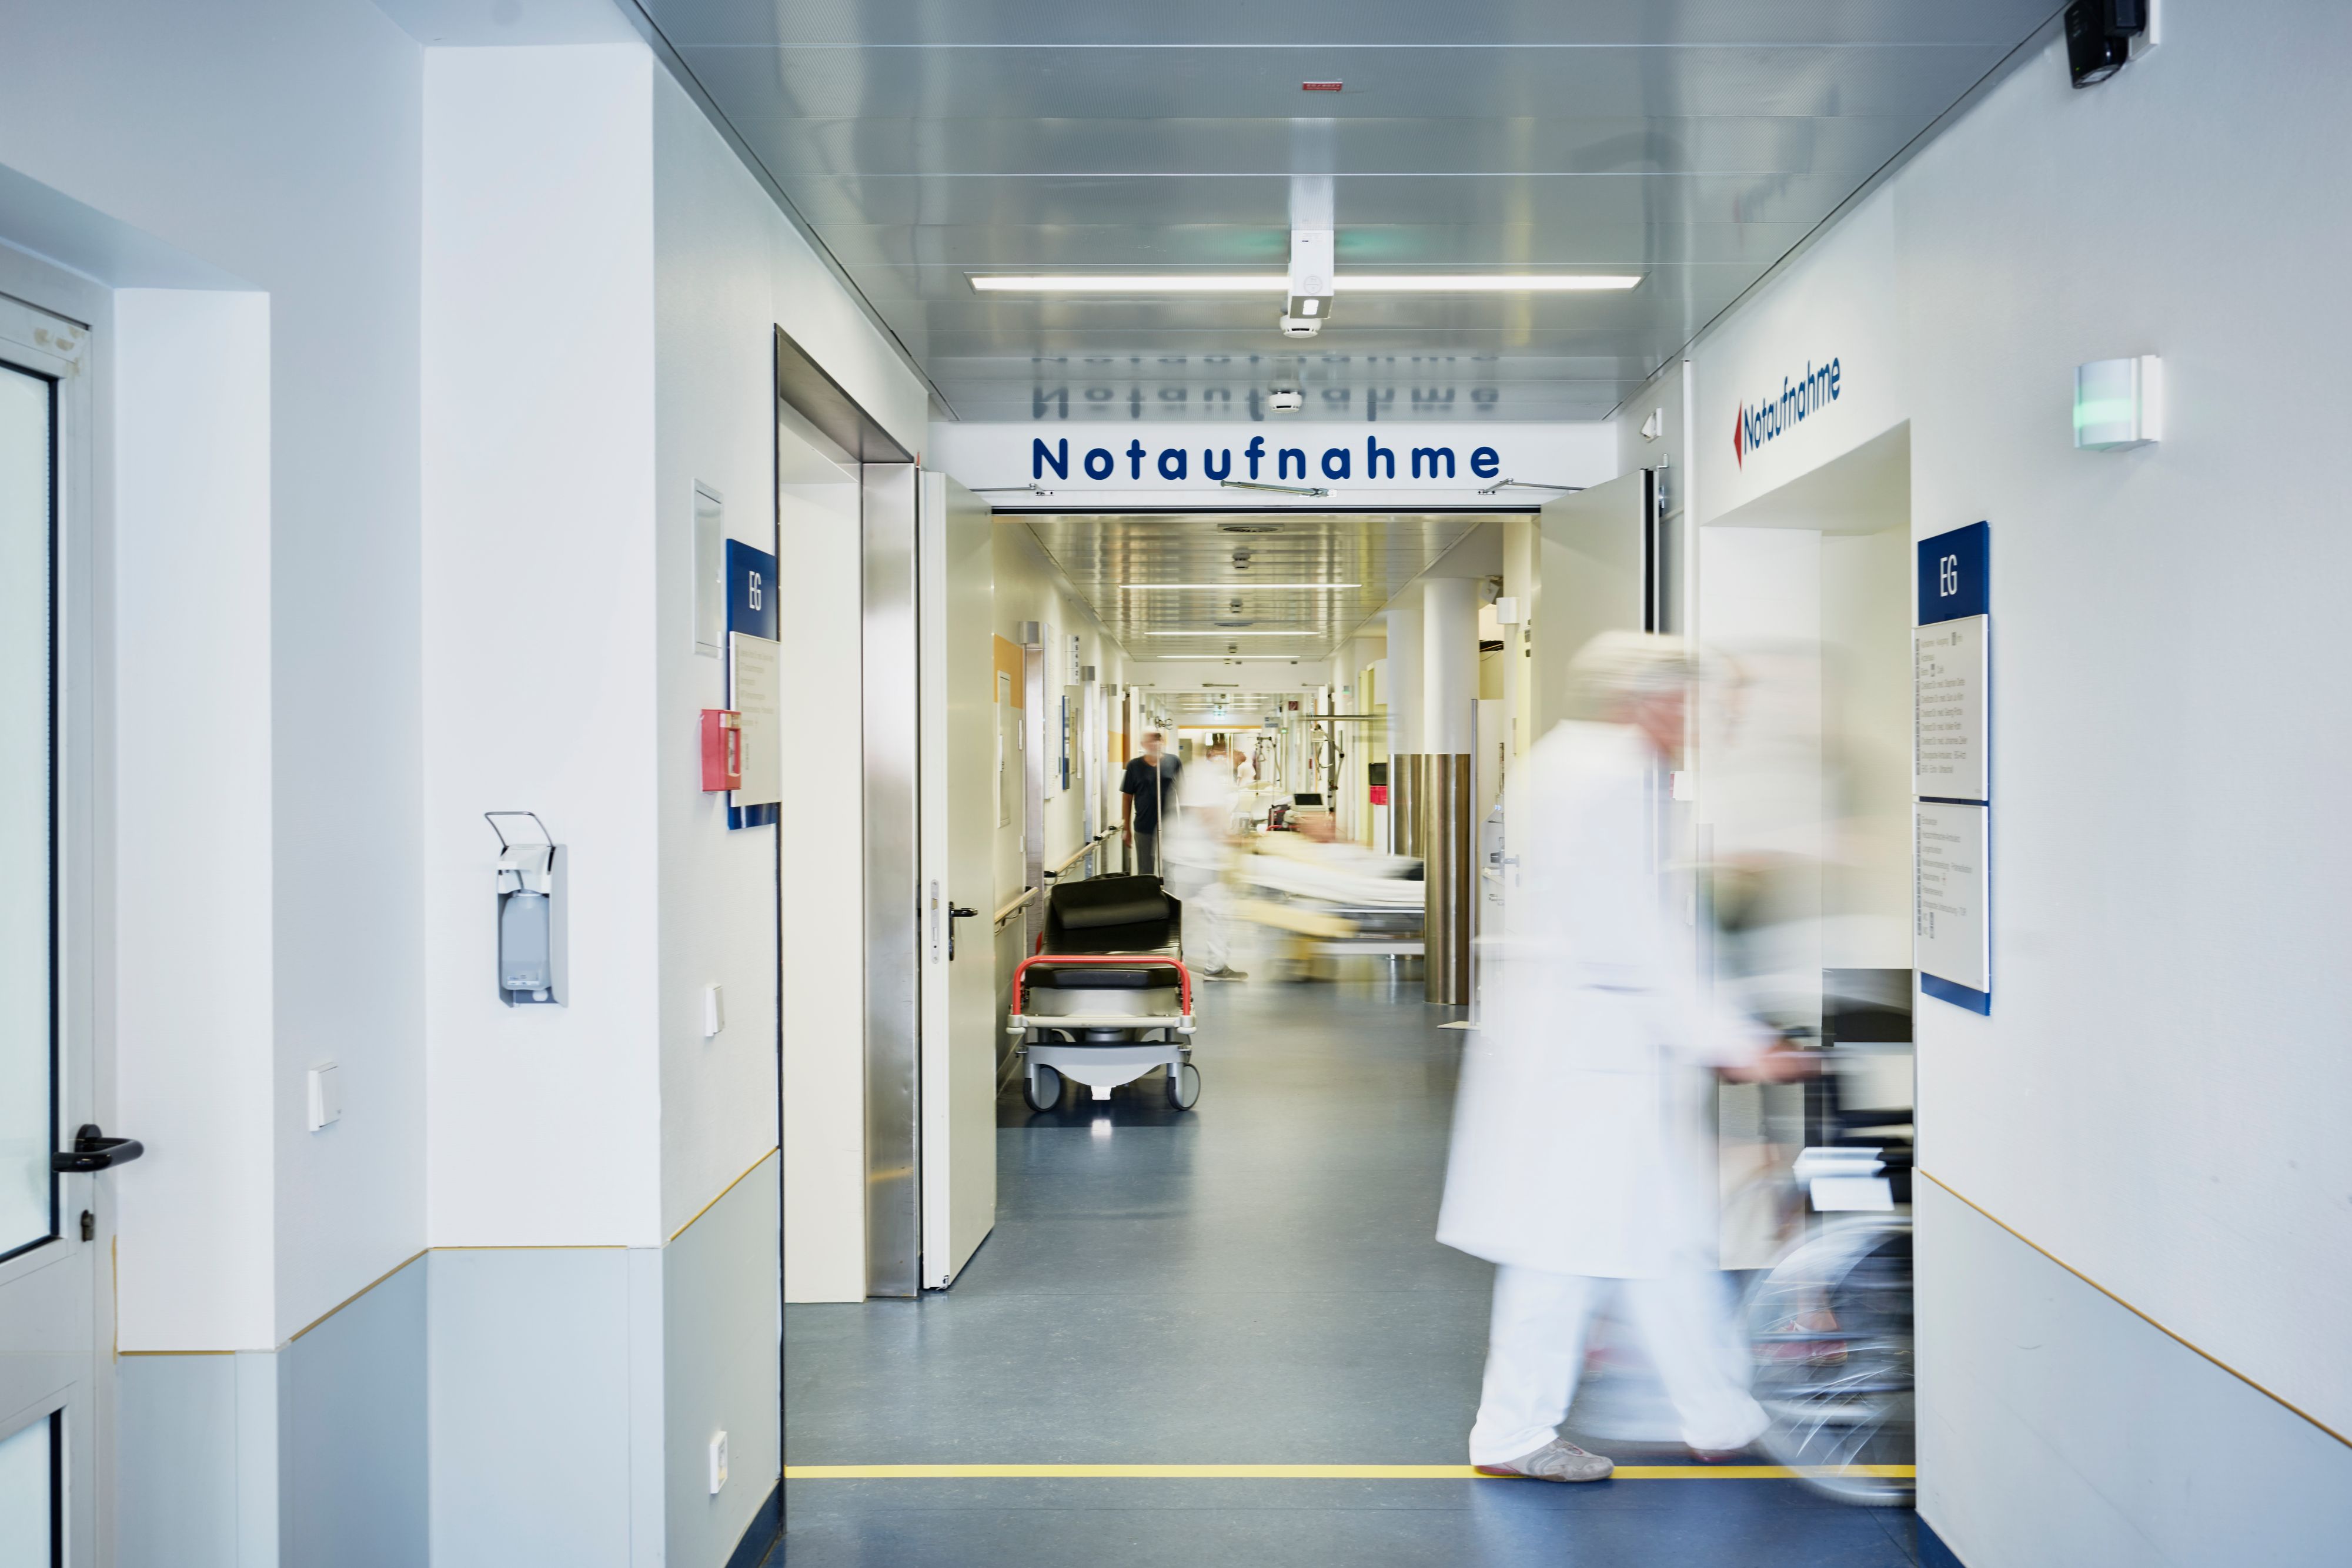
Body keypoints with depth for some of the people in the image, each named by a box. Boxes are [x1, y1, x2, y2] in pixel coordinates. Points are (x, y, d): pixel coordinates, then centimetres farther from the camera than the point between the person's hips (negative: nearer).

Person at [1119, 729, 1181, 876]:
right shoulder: (1134, 766, -1)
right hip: (1144, 828, -1)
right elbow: (1127, 798, 3)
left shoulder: (1174, 763, 0)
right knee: (1145, 874, 6)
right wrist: (1126, 828, 1)